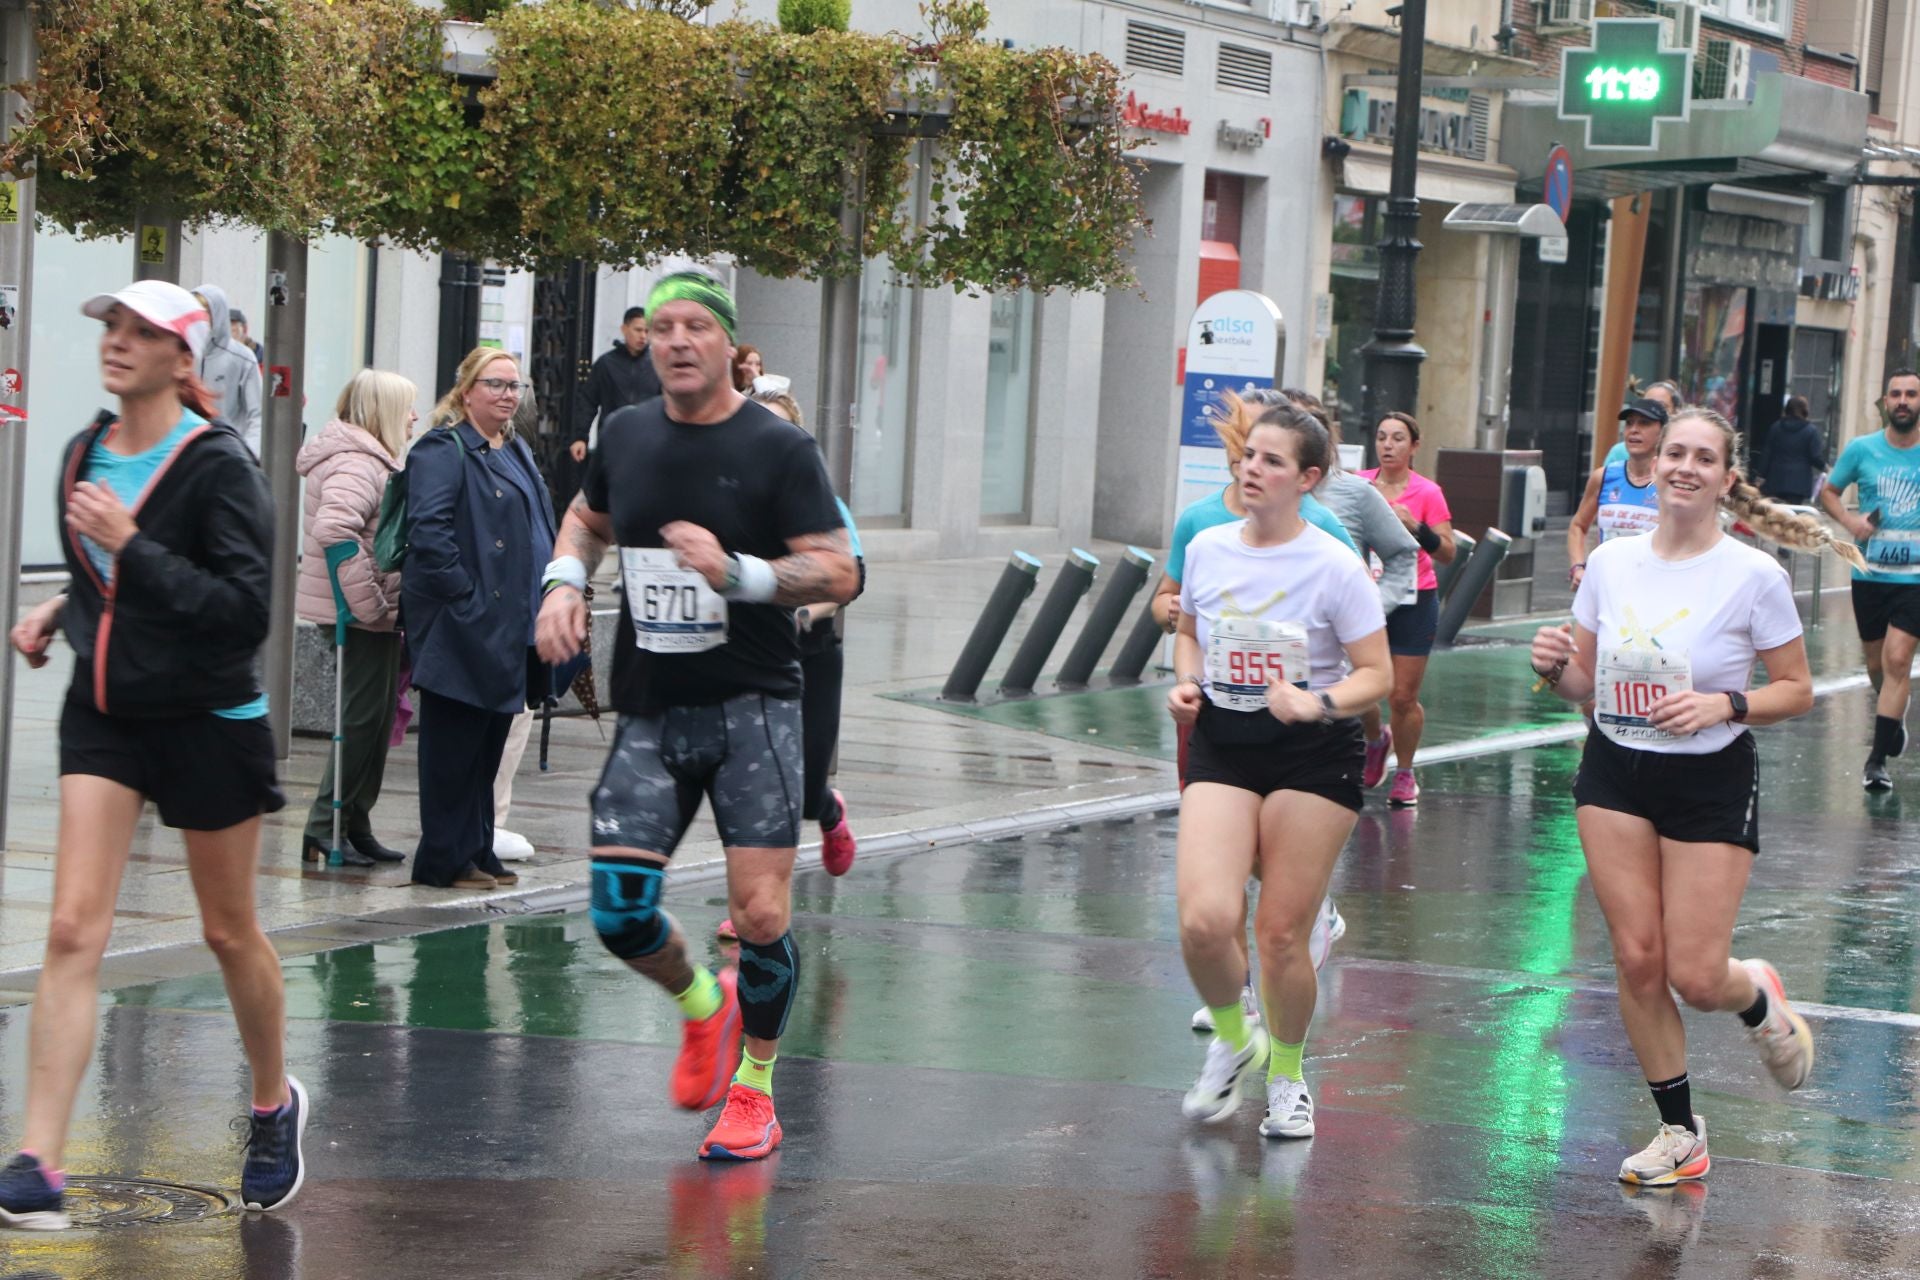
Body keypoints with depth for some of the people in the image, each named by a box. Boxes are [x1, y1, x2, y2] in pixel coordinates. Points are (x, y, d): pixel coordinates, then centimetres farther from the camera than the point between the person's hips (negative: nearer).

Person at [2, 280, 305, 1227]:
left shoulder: (218, 467, -15)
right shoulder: (84, 455, 5)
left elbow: (244, 610, -22)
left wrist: (131, 548, -26)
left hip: (206, 716, -5)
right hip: (104, 712, 5)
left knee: (229, 931, 12)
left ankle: (274, 1104, 38)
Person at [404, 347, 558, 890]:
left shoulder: (515, 453, 19)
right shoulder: (443, 450, -10)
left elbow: (539, 533, 27)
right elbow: (429, 532, -21)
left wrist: (549, 597, 15)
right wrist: (466, 596, -22)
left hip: (506, 630, 9)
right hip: (462, 628, -9)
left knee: (489, 743, 14)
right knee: (454, 747, -3)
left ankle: (477, 853, 21)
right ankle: (444, 860, 3)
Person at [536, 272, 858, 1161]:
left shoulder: (778, 448, -7)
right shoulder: (626, 435, 7)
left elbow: (839, 573, -11)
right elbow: (587, 519, 27)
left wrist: (736, 571, -25)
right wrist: (564, 581, 7)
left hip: (752, 706, -4)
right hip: (649, 713, 4)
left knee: (760, 913, -9)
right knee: (618, 912, -4)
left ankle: (753, 1089, 14)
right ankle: (703, 1005, 28)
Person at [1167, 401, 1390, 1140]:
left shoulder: (1335, 567, -9)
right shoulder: (1207, 548, 3)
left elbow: (1376, 673, -6)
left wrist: (1317, 704, -24)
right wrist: (1186, 683, 0)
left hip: (1314, 757, -3)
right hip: (1221, 749, 3)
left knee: (1282, 932, -1)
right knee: (1205, 919, -15)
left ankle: (1287, 1074, 25)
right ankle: (1233, 1040, 15)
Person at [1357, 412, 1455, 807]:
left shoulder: (1427, 493, -6)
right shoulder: (1359, 484, 1)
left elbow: (1447, 553, -9)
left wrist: (1416, 526, -23)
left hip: (1414, 601, -2)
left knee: (1403, 697, -3)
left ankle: (1404, 774, 18)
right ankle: (1376, 740, 33)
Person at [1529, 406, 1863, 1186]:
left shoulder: (1754, 576, -11)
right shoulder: (1610, 563, 0)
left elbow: (1797, 690, -5)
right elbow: (1586, 682, 9)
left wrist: (1725, 704, -22)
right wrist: (1554, 668, -13)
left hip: (1712, 784, -3)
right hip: (1615, 777, 3)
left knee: (1697, 978, -6)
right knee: (1637, 958, -1)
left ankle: (1760, 1000, 32)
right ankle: (1679, 1131, 15)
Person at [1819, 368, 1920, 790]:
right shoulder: (1861, 449, 0)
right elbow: (1829, 492, 12)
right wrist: (1850, 520, -7)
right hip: (1869, 572, 2)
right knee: (1876, 664, 14)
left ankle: (1878, 759, -11)